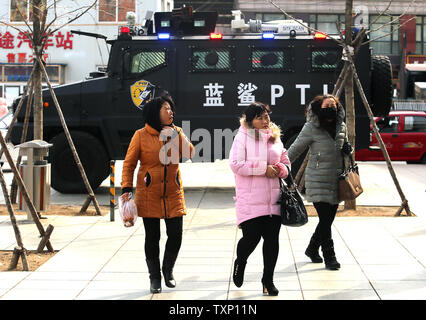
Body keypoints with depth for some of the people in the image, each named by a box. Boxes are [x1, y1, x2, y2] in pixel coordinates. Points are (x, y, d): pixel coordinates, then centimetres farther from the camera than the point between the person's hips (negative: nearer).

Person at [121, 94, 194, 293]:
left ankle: (168, 270, 27)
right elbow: (129, 163, -2)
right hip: (149, 195, -3)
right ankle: (155, 278, 19)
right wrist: (126, 188, -10)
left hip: (173, 195, 3)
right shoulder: (141, 135, -4)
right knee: (152, 237, 2)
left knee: (175, 235, 1)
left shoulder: (177, 133, 5)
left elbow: (190, 154, -9)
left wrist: (174, 136, -18)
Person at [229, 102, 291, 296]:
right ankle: (240, 263, 26)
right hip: (250, 199, -5)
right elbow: (236, 164, -13)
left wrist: (281, 169, 0)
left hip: (273, 199, 5)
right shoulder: (243, 137, -2)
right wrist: (264, 168, -14)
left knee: (272, 239, 2)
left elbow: (286, 162, 24)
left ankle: (268, 280, 16)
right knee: (251, 236, -8)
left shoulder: (275, 138, 15)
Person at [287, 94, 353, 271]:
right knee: (325, 220, -8)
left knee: (328, 219, 10)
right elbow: (294, 150, -4)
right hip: (318, 181, -6)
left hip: (336, 181, 6)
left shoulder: (341, 127, 7)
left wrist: (348, 149, 2)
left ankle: (312, 249, 31)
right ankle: (329, 257, 3)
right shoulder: (311, 128, -10)